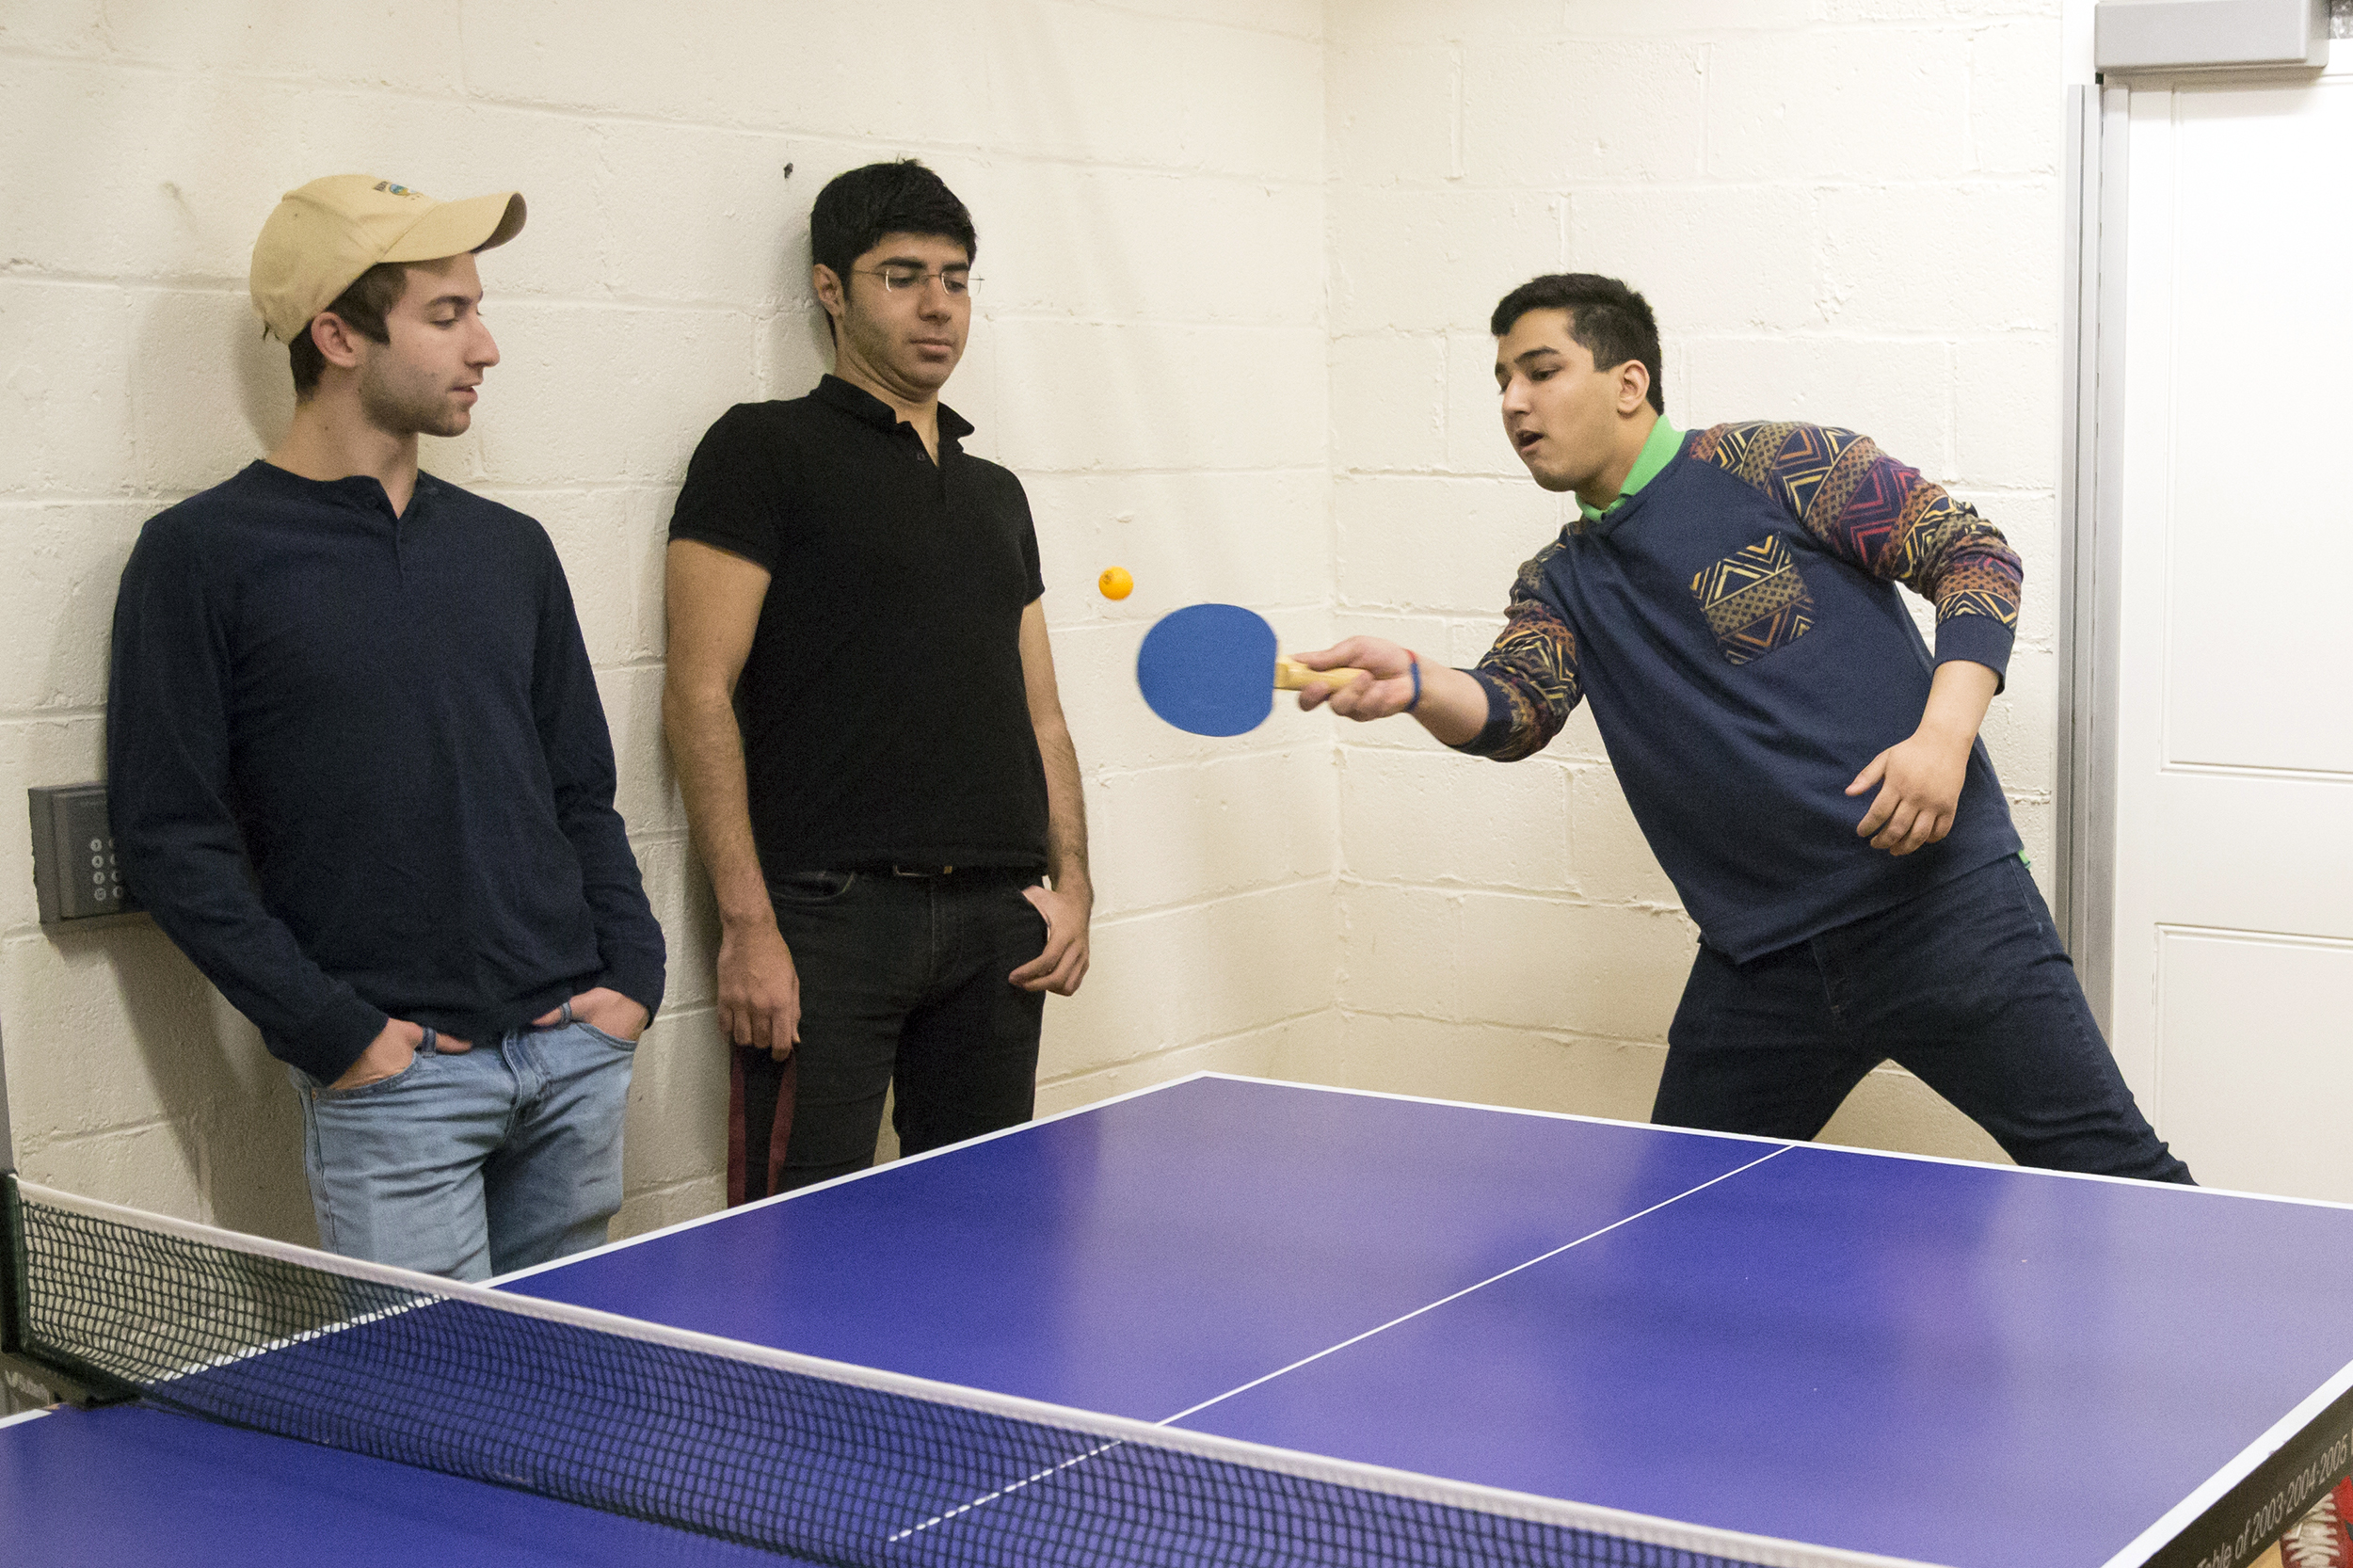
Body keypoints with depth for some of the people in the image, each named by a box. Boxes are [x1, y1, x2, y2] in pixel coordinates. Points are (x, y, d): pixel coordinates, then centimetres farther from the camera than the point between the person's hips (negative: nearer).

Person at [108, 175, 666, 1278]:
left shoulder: (509, 548, 13)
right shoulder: (204, 555, -4)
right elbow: (170, 839, -7)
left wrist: (634, 975, 5)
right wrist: (332, 1033, -12)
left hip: (577, 1055, 5)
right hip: (393, 1078, -5)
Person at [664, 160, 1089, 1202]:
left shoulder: (996, 492, 21)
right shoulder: (765, 450, 2)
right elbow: (699, 695, -6)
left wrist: (1070, 884, 6)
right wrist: (748, 923, -14)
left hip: (997, 923, 6)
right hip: (831, 912, -6)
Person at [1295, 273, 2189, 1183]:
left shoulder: (1770, 464, -1)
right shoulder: (1559, 585, 13)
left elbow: (1972, 552, -2)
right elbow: (1514, 708, -5)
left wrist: (1943, 737, -16)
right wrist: (1413, 687, -27)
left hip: (1941, 896, -5)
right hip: (1756, 961, 5)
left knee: (2105, 1166, -4)